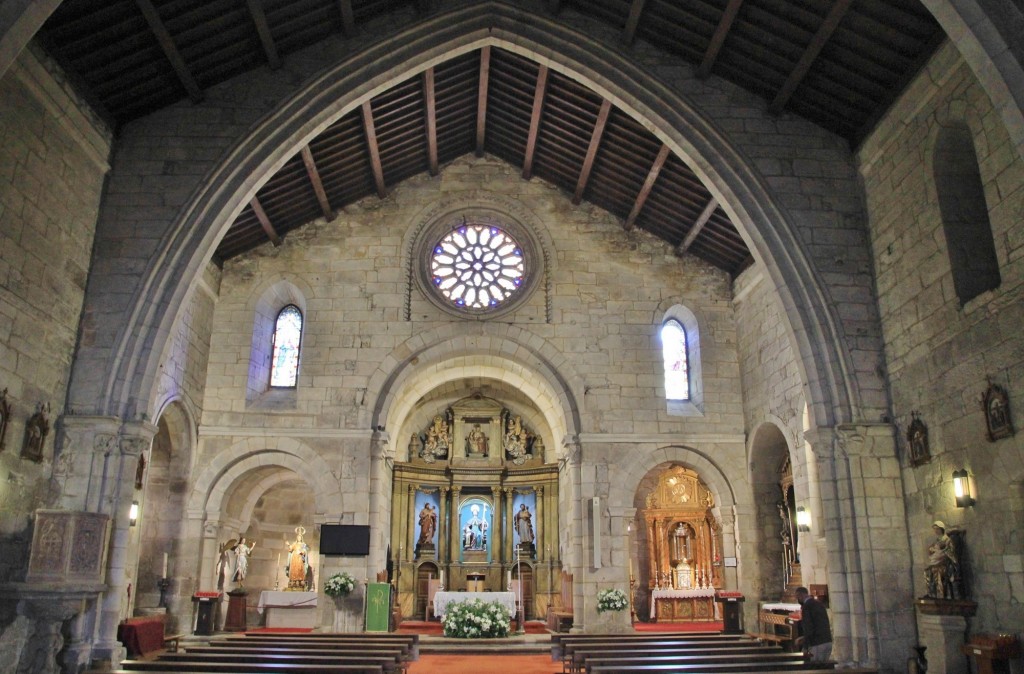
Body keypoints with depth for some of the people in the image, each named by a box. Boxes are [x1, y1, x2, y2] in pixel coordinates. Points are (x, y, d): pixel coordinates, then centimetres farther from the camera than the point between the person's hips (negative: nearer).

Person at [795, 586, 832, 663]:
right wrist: (805, 638, 26)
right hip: (828, 642, 8)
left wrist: (805, 648, -13)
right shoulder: (820, 604, 15)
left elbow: (807, 627, -15)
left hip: (817, 645, -8)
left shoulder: (806, 606, -10)